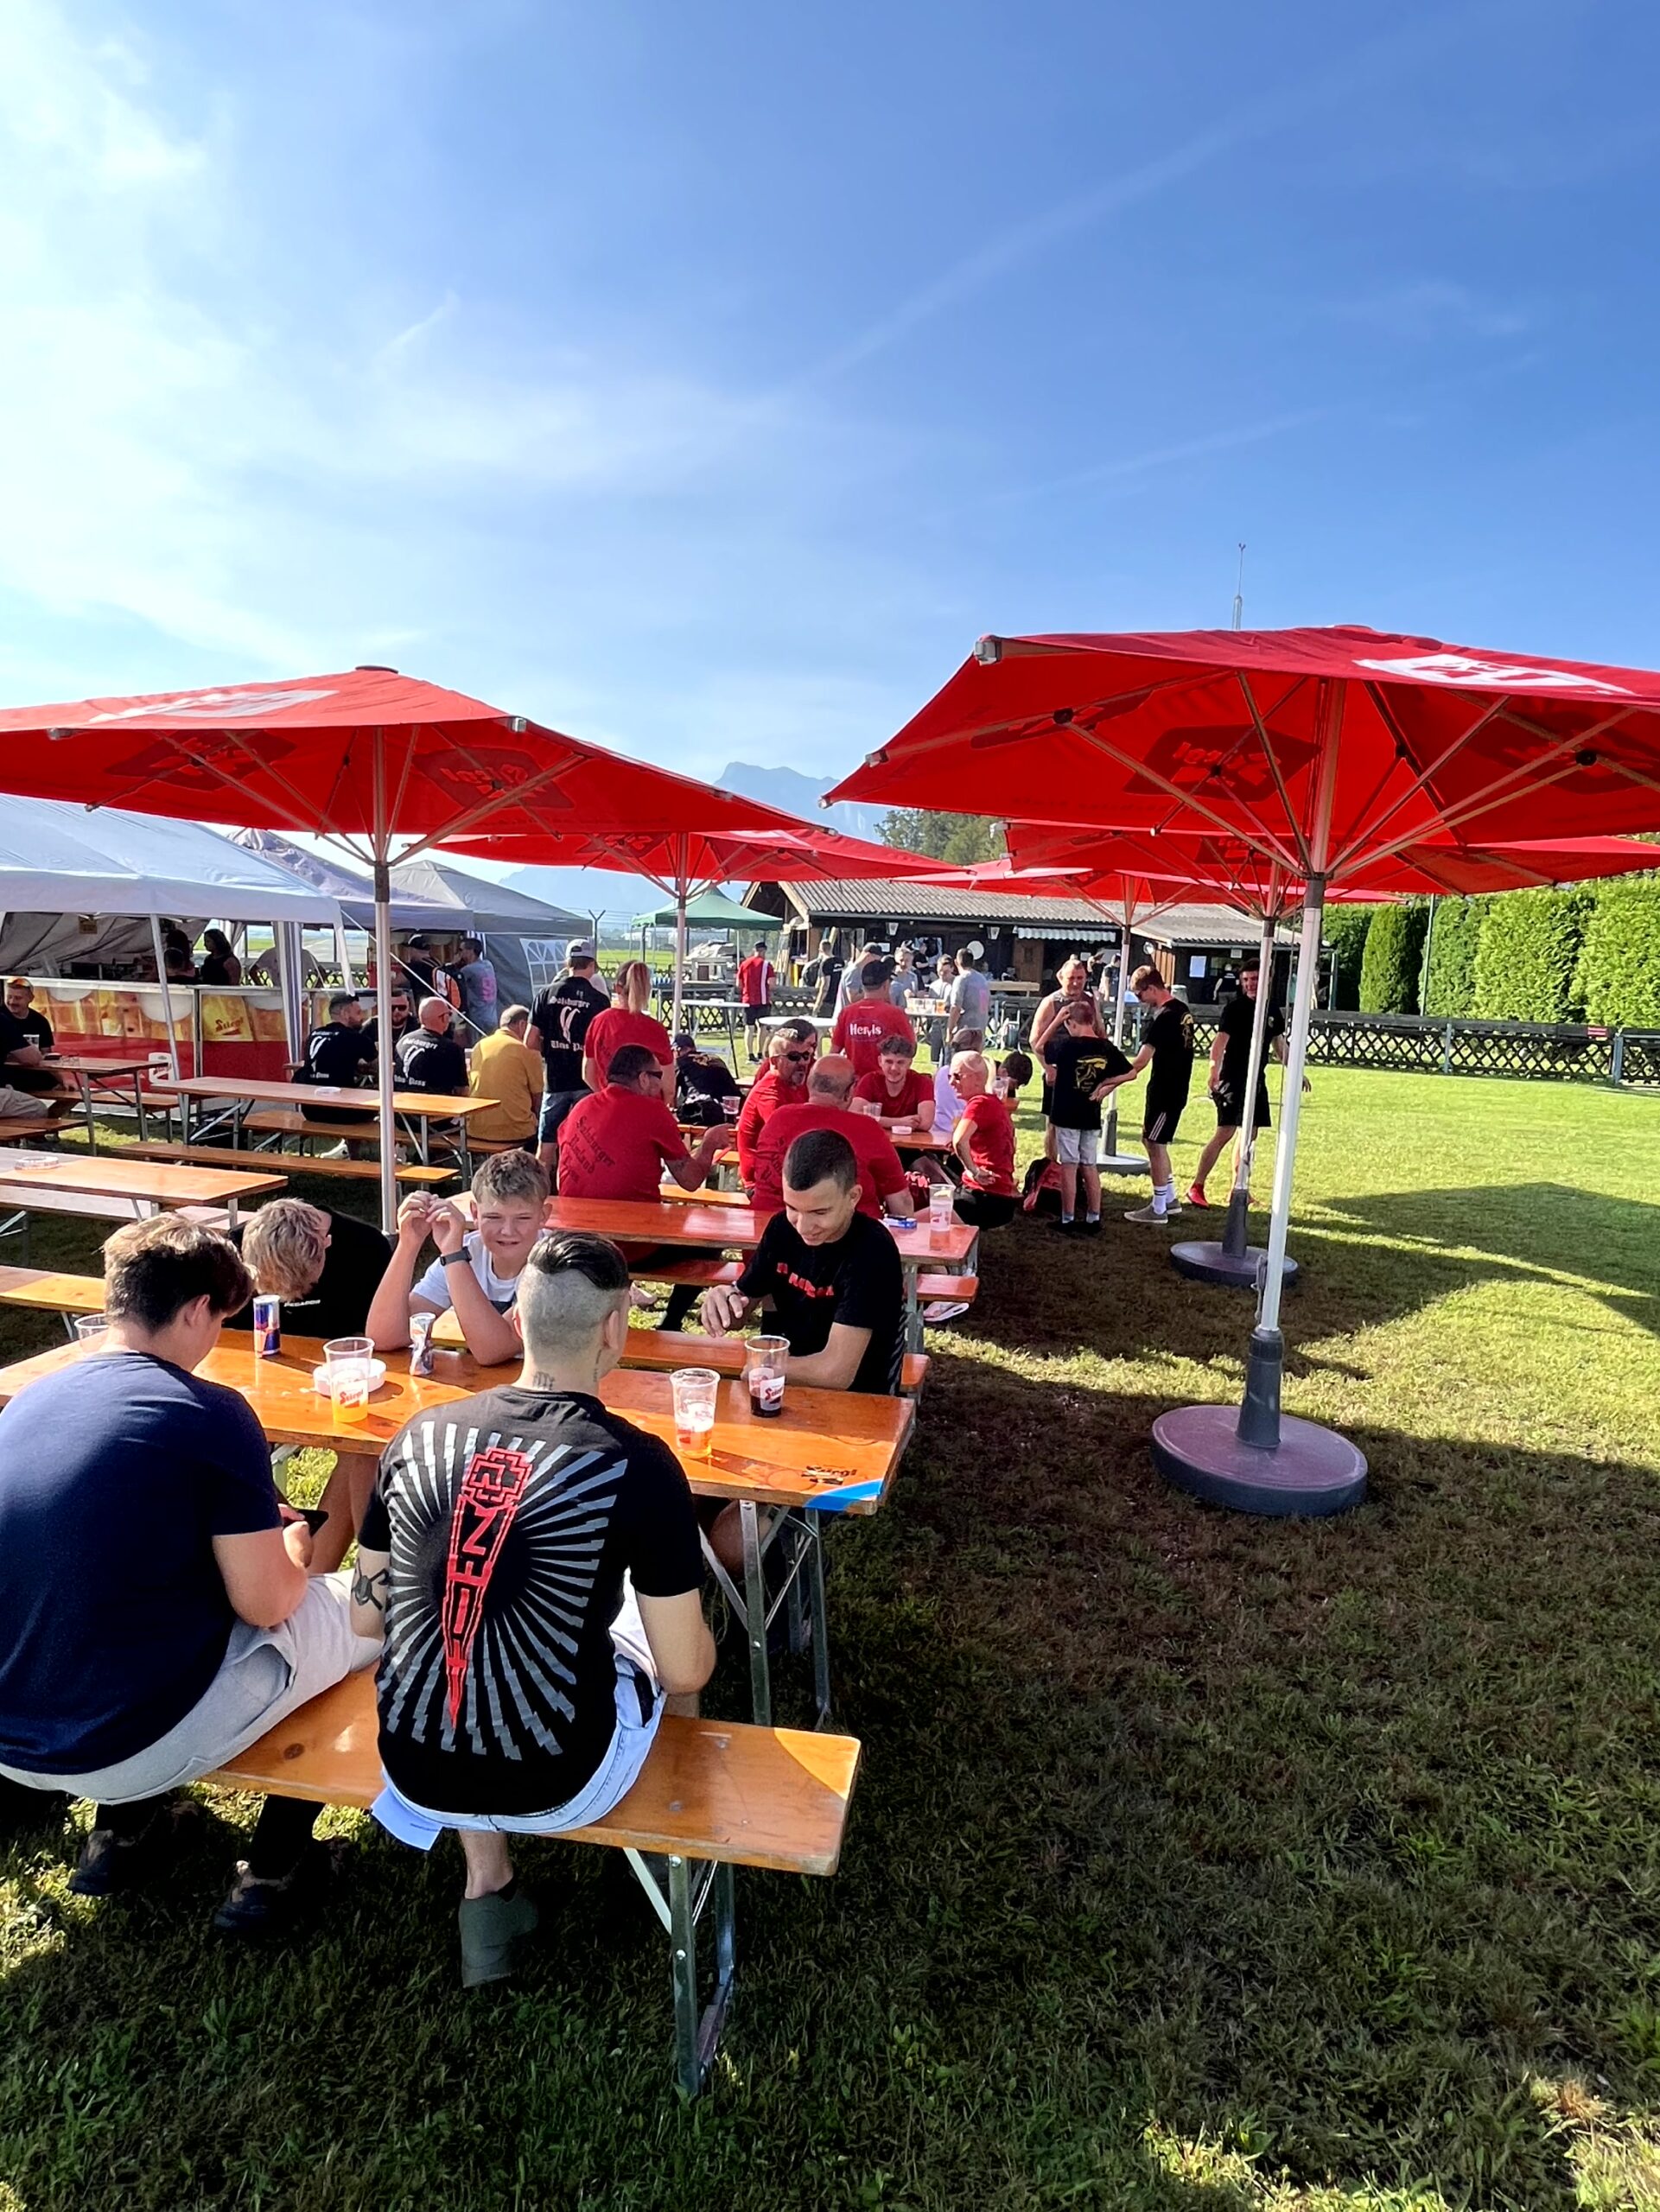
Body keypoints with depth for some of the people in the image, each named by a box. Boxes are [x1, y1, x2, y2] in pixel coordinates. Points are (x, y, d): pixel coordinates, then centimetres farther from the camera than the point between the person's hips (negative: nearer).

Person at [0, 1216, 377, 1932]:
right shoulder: (210, 1415, -18)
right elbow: (266, 1605, -14)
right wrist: (293, 1548, 8)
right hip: (135, 1745, -7)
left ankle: (120, 1828, 30)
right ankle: (273, 1865, 19)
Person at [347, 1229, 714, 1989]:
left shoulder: (420, 1435, -7)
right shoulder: (638, 1464, -19)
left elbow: (367, 1622, 5)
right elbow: (685, 1673, -11)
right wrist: (696, 1646, 11)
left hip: (411, 1775, 4)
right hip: (555, 1789, -3)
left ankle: (487, 1887, 30)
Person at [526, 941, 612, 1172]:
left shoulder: (547, 994, 0)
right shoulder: (599, 999, -7)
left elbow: (530, 1042, -1)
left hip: (555, 1081, 2)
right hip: (587, 1082, -2)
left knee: (546, 1144, 9)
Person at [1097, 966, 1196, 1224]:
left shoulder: (1164, 1018, -20)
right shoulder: (1182, 1009, 9)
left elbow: (1140, 1062, -23)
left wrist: (1109, 1082, -18)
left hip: (1165, 1091, -9)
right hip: (1175, 1087, 9)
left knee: (1155, 1145, 0)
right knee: (1152, 1141, 18)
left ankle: (1158, 1209, 8)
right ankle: (1170, 1198, 26)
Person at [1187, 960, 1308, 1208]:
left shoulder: (1272, 1010, 9)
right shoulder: (1234, 1007, -10)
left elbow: (1279, 1044, 22)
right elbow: (1220, 1040, -23)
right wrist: (1214, 1071, -38)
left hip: (1257, 1079, 7)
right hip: (1232, 1078, -7)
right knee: (1225, 1133, -13)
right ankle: (1196, 1187, -8)